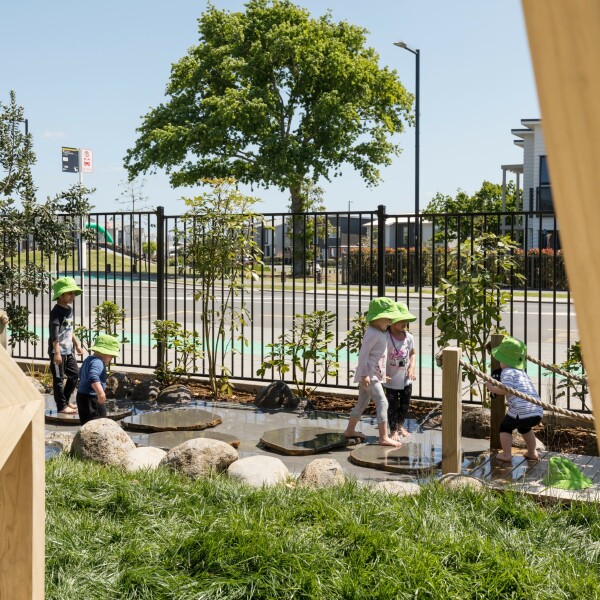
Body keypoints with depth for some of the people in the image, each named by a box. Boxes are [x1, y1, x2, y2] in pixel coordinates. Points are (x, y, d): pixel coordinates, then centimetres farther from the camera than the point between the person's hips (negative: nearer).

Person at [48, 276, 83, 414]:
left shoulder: (69, 310, 11)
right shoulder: (56, 312, -16)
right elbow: (54, 333, -22)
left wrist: (76, 343, 24)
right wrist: (57, 352, -26)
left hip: (68, 350, 9)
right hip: (58, 351, -9)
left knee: (75, 374, 15)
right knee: (59, 378, 0)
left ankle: (66, 399, 29)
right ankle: (62, 406, 8)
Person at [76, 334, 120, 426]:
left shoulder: (89, 359, 17)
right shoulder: (98, 362, -19)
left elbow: (81, 375, 33)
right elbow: (93, 377, -37)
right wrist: (100, 392, -46)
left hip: (82, 395, 11)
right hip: (91, 398, -11)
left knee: (86, 423, 16)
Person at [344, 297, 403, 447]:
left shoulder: (380, 333, 13)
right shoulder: (372, 334, -18)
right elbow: (363, 354, -22)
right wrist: (364, 374, -26)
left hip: (374, 374, 11)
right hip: (369, 374, -11)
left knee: (362, 403, 20)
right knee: (382, 403, -12)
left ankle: (350, 430, 32)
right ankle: (384, 437, -13)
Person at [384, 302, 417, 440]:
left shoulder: (409, 337, -3)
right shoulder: (385, 337, -19)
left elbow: (412, 353, 11)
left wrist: (412, 368, -4)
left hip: (406, 379, 5)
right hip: (391, 379, -5)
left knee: (405, 404, 16)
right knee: (393, 405, 3)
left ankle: (400, 425, 38)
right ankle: (393, 430, 19)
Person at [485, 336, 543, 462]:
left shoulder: (507, 372, -1)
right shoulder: (522, 372, 26)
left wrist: (492, 388, -3)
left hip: (522, 411, -8)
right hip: (538, 412, 8)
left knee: (505, 426, 14)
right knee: (524, 428, 34)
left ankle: (506, 454, 9)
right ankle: (532, 453, 35)